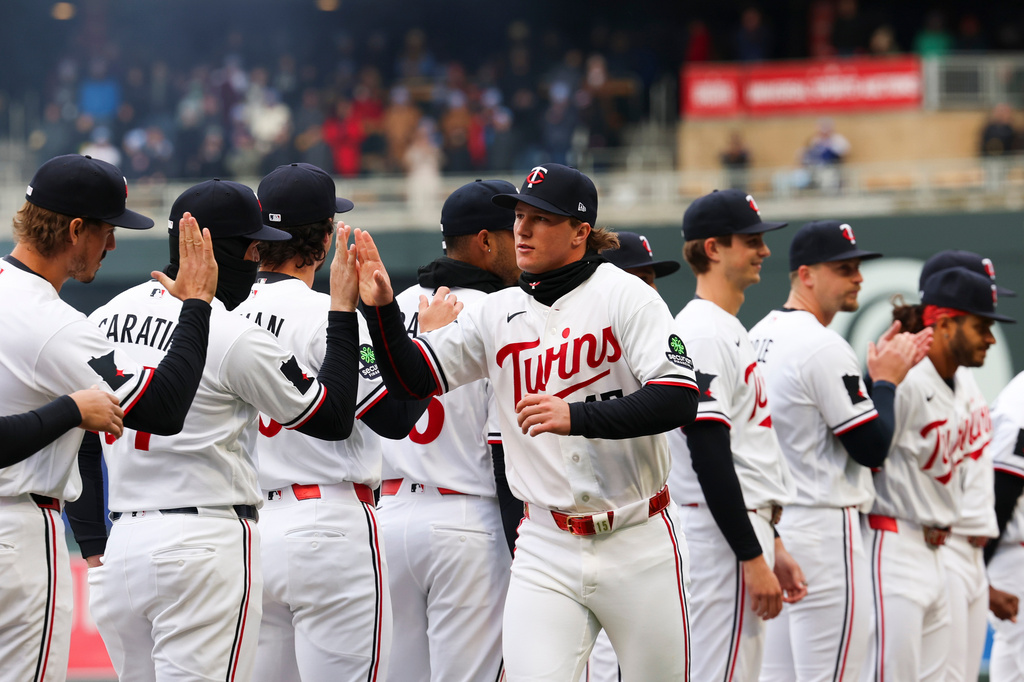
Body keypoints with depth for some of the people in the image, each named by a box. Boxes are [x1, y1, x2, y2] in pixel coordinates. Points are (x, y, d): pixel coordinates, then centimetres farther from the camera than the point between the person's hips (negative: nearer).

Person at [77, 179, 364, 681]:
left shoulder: (106, 318, 9)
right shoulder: (236, 338, -11)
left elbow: (77, 443, 13)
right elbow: (334, 419, -2)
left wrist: (91, 545, 18)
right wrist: (343, 310, 3)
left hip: (119, 543, 7)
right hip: (207, 544, -7)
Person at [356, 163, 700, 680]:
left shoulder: (624, 296, -6)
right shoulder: (496, 313, 7)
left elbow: (679, 400, -18)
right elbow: (411, 378, 8)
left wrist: (576, 416, -28)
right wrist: (381, 309, -9)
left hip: (638, 544, -2)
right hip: (547, 549, 3)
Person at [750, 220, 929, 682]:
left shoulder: (758, 336, 13)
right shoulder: (823, 347, -15)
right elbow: (872, 448, -14)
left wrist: (884, 371, 17)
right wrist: (886, 380, 1)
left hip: (768, 520, 10)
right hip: (822, 529, -10)